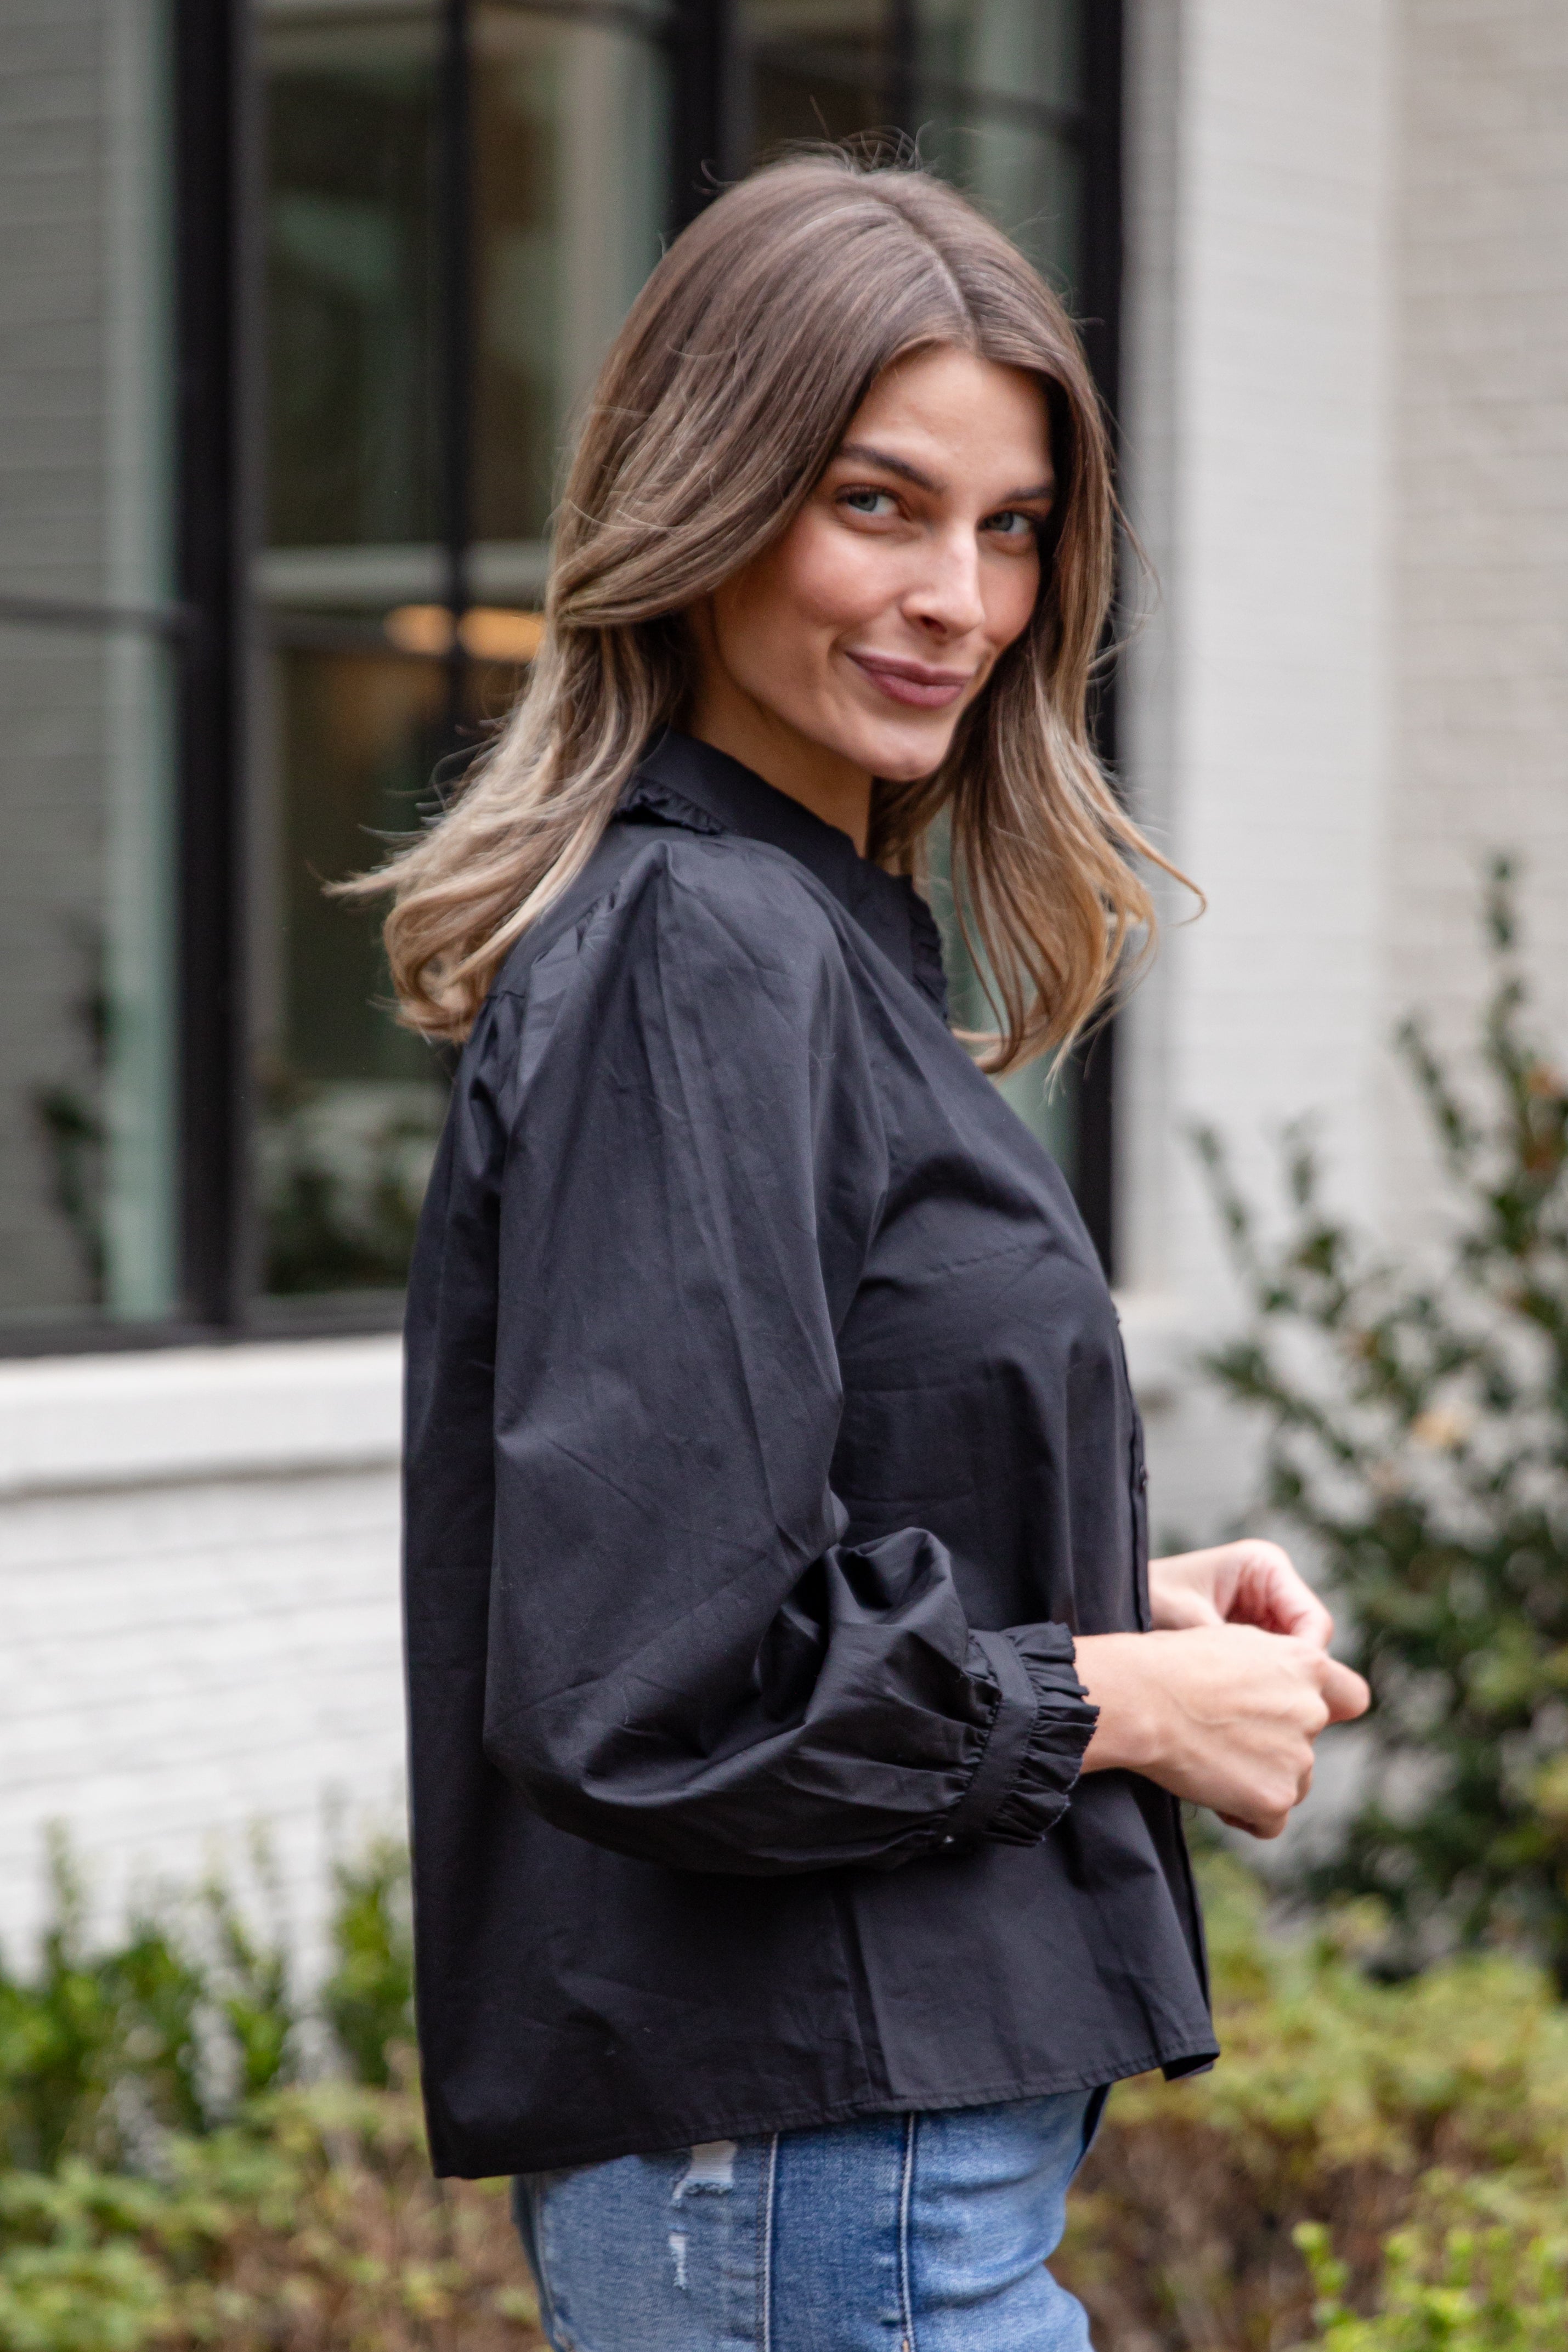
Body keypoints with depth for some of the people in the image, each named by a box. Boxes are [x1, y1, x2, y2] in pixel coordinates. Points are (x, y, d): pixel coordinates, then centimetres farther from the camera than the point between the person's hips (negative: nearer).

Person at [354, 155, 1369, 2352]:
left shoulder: (822, 935, 13)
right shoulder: (701, 955, -16)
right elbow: (644, 1676, -23)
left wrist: (1129, 1596, 6)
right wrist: (1122, 1695, -12)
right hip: (819, 2159, -10)